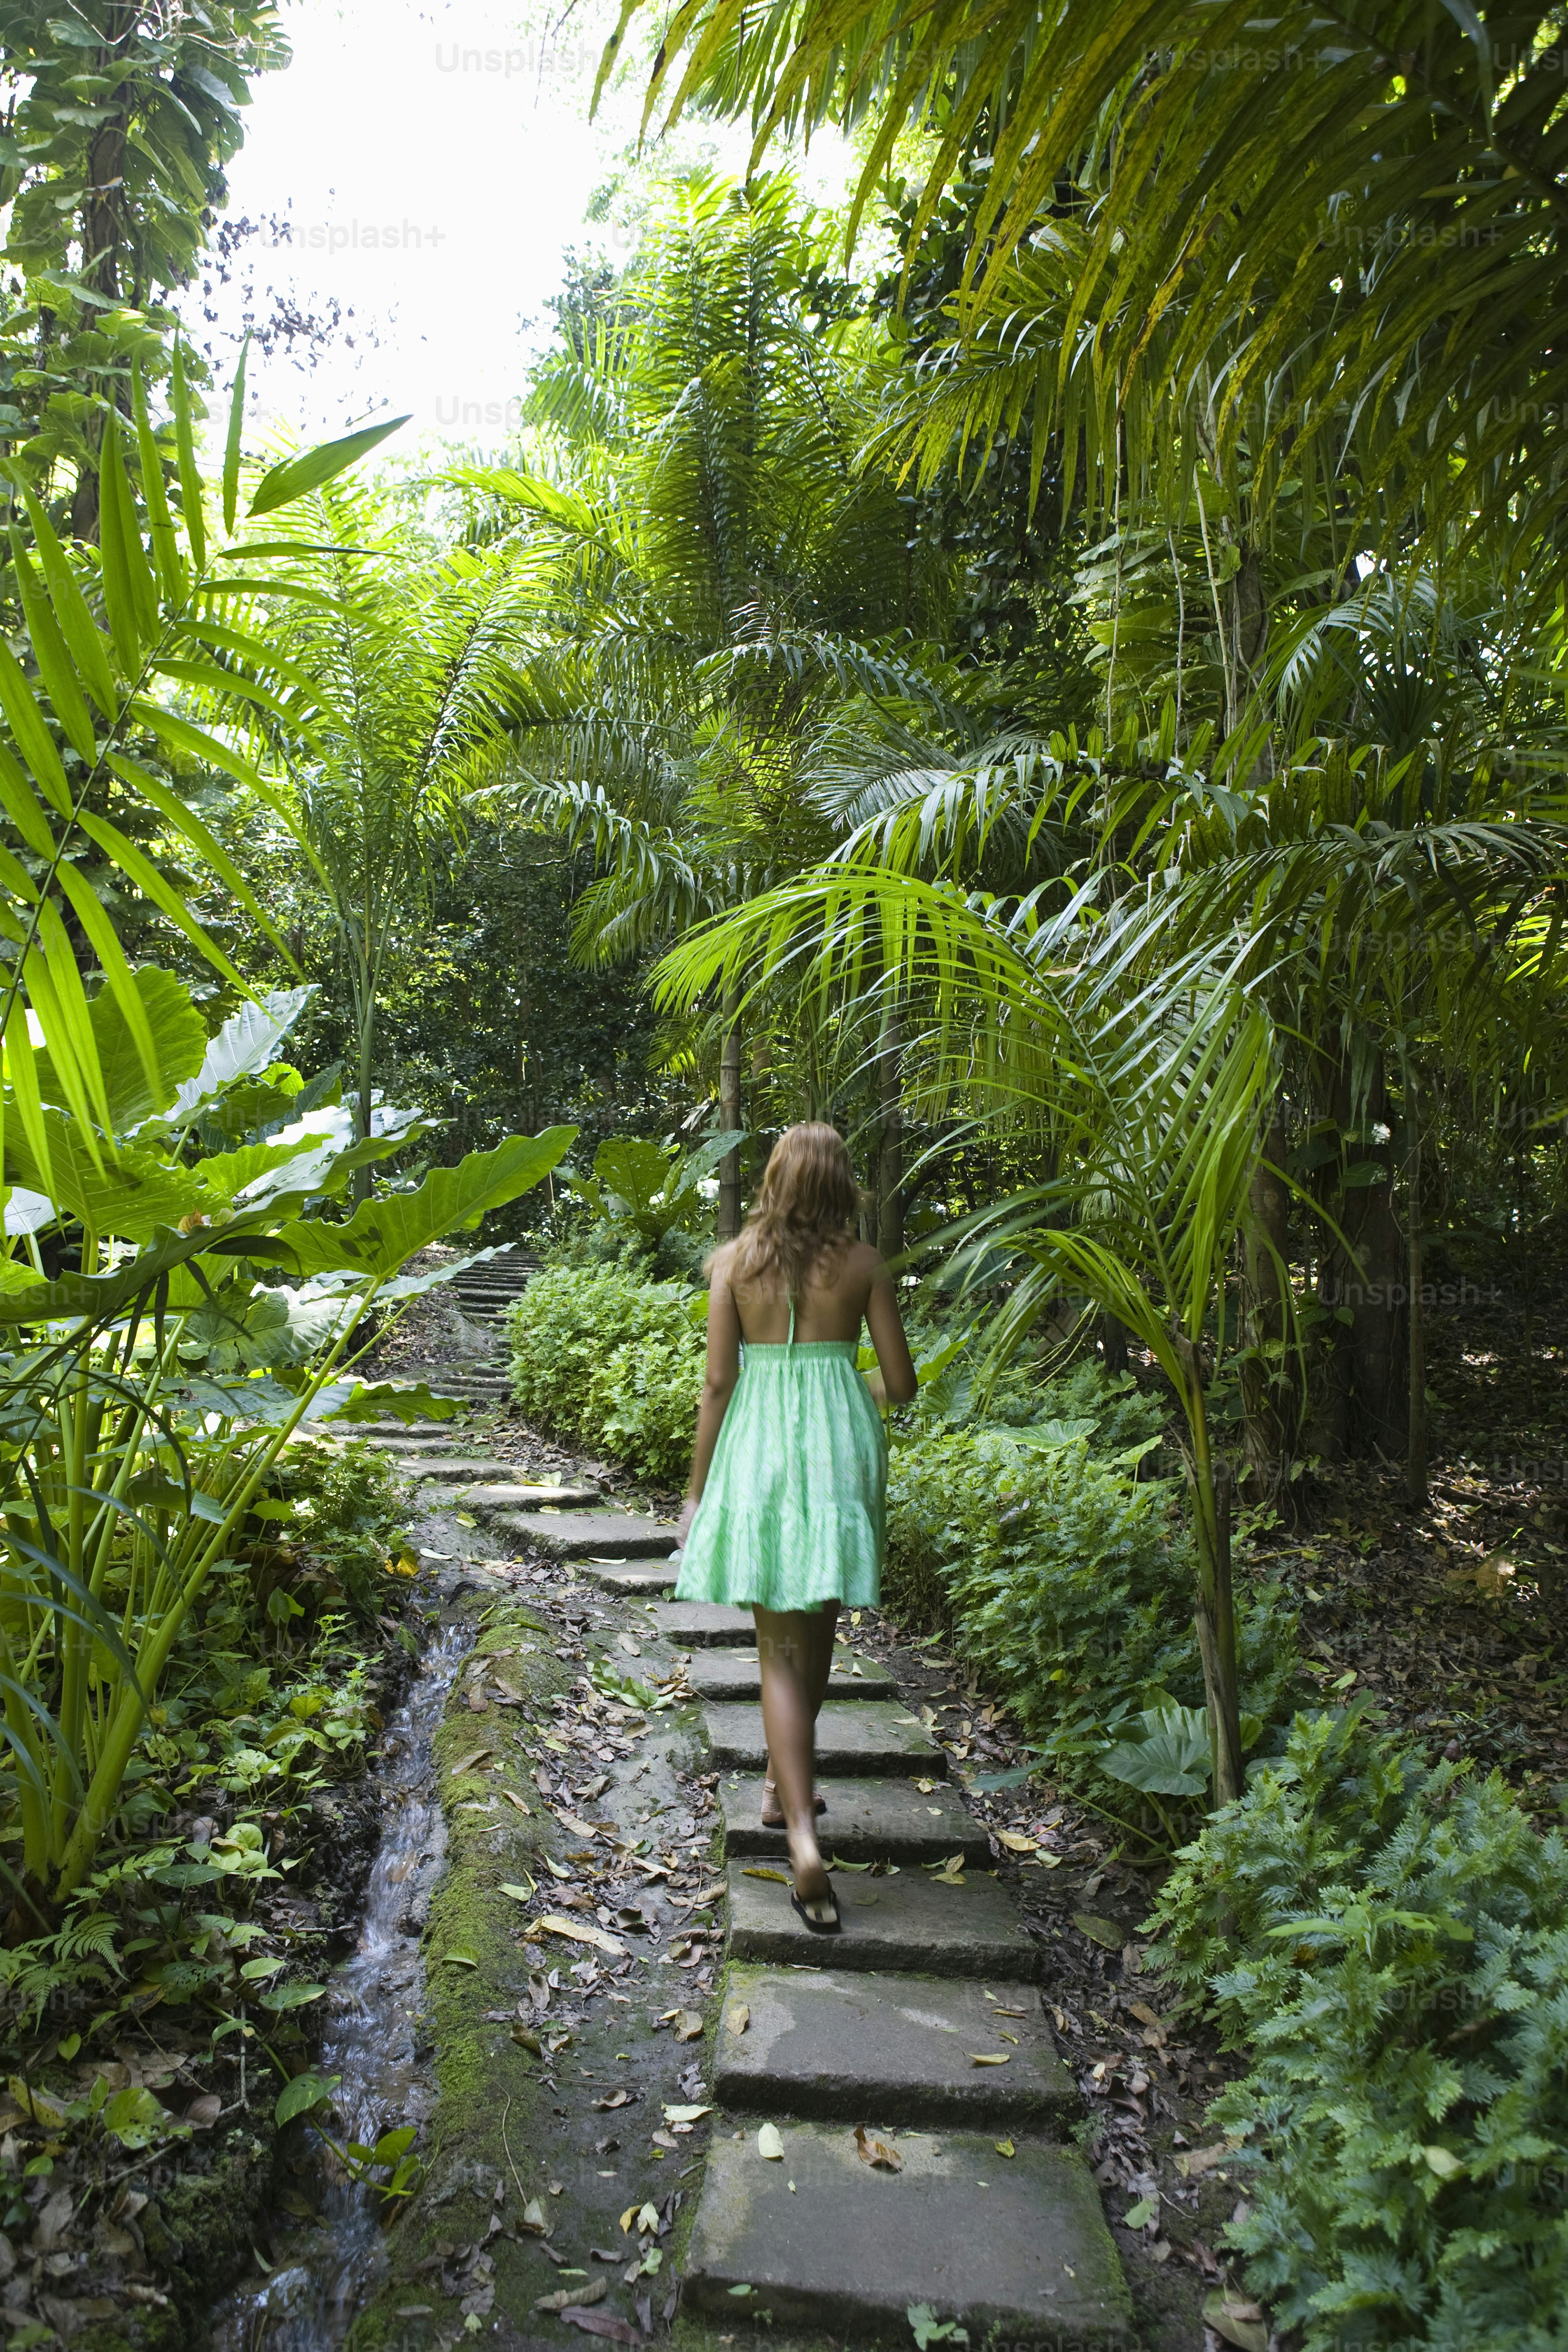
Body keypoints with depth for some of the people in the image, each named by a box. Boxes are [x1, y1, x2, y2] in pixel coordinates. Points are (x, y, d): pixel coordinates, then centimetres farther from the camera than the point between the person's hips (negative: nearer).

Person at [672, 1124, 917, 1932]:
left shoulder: (734, 1260, -2)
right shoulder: (863, 1265, -1)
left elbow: (718, 1381, -4)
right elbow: (902, 1384, 0)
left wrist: (698, 1489, 3)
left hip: (757, 1448, -1)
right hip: (840, 1446, 1)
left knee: (782, 1648, 4)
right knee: (815, 1630, 20)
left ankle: (804, 1837, -7)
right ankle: (784, 1783, 39)